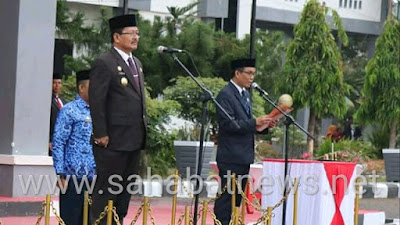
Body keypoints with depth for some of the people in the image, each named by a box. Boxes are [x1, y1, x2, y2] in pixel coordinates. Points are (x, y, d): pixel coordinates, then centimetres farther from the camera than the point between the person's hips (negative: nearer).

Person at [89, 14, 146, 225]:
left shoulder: (136, 63, 18)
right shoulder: (104, 63, -9)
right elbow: (96, 101, -13)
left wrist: (143, 130, 17)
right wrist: (101, 134, -17)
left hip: (134, 140, 8)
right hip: (113, 140, -8)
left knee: (126, 188, 11)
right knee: (107, 188, -5)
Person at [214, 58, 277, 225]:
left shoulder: (245, 94, 18)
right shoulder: (226, 95, -12)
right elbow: (227, 124, -20)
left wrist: (262, 125, 4)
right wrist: (254, 123, -23)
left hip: (244, 156, 9)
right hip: (231, 157, -9)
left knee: (236, 198, 11)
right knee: (226, 197, -8)